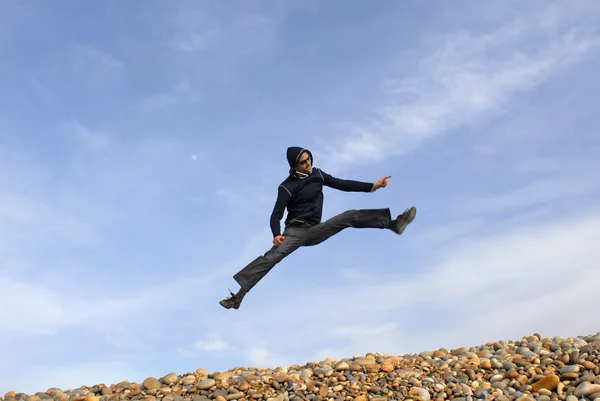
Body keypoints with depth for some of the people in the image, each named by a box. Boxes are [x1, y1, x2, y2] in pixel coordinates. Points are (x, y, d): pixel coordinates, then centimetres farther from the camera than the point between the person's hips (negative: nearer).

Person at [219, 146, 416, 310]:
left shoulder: (317, 174, 6)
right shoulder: (287, 187, -10)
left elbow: (342, 184, 8)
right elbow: (276, 216, -13)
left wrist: (372, 186, 2)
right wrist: (277, 235, -34)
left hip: (315, 231, 5)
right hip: (296, 231, -5)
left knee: (350, 216, -12)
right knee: (272, 256, -29)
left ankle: (393, 223, -16)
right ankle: (238, 295, -38)